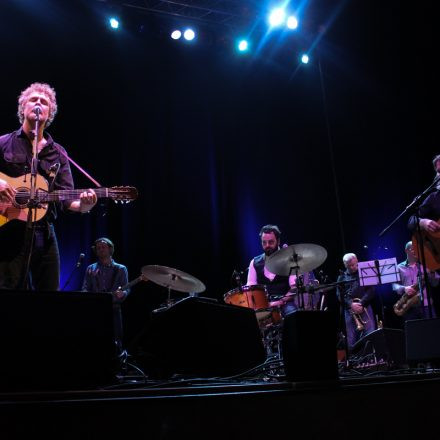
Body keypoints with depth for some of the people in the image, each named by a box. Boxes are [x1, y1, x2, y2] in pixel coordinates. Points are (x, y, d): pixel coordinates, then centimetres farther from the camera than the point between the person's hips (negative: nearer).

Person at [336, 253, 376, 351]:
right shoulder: (342, 277, 13)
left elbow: (371, 291, 1)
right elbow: (340, 295, 3)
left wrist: (361, 303, -12)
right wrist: (351, 304, -14)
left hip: (365, 308, -1)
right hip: (349, 310, 1)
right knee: (352, 340, 0)